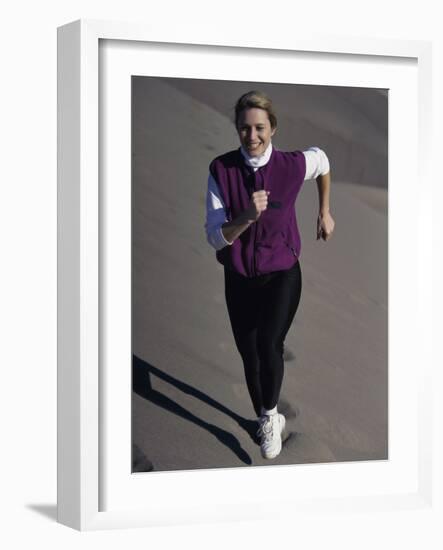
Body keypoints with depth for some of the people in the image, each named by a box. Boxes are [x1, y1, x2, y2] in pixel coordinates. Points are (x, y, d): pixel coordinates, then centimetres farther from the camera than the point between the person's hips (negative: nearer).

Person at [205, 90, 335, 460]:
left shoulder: (293, 165, -16)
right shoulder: (221, 170, -15)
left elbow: (322, 160, 10)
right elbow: (216, 237, -16)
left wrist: (325, 212, 17)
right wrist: (247, 216, -34)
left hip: (281, 274, -2)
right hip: (239, 278, 2)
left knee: (269, 344, -23)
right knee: (249, 356, 13)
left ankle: (270, 415, 2)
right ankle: (267, 420, 39)